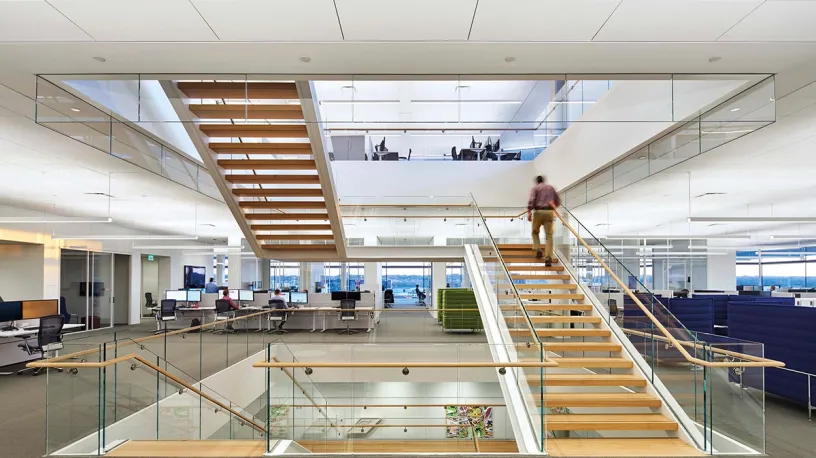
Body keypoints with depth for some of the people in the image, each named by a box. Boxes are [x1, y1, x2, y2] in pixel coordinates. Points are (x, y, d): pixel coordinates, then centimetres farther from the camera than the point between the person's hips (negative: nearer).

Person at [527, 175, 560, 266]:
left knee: (535, 232, 20)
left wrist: (529, 212, -17)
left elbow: (531, 199, -11)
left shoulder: (535, 188, 8)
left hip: (538, 212, -2)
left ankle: (538, 249, 0)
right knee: (549, 236, -1)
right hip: (549, 212, 2)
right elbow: (558, 201, 20)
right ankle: (548, 258, -14)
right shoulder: (551, 188, 19)